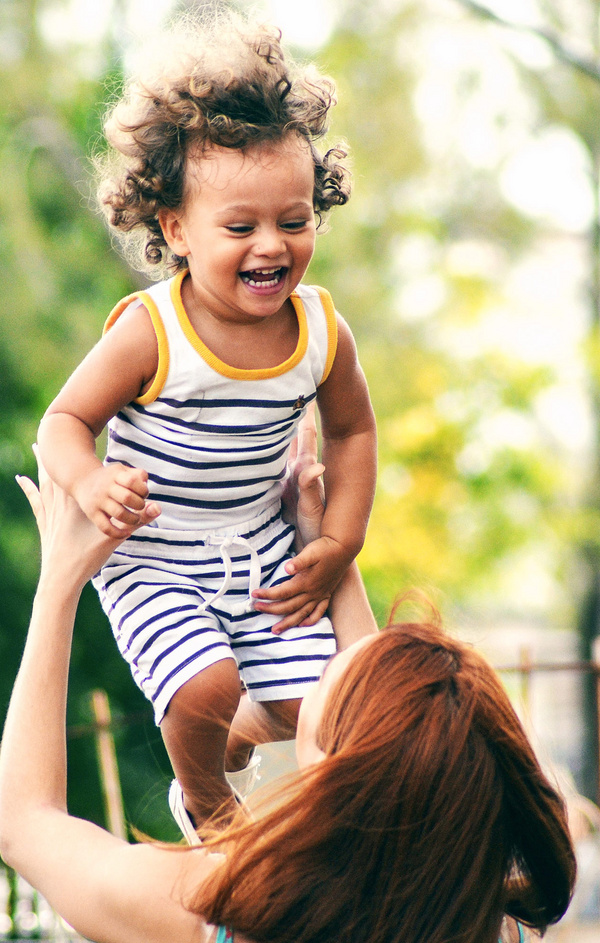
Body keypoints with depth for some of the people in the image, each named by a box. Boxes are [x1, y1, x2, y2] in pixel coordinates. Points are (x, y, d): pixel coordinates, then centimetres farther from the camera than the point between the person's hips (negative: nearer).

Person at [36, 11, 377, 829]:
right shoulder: (149, 333, -22)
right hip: (150, 560, -4)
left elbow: (351, 430, 9)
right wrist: (89, 484, -35)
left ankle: (235, 738, 36)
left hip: (262, 549, 4)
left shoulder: (321, 330, -8)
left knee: (312, 709, -1)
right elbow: (66, 420, -13)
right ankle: (202, 800, 12)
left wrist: (339, 544, 1)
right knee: (205, 688, -24)